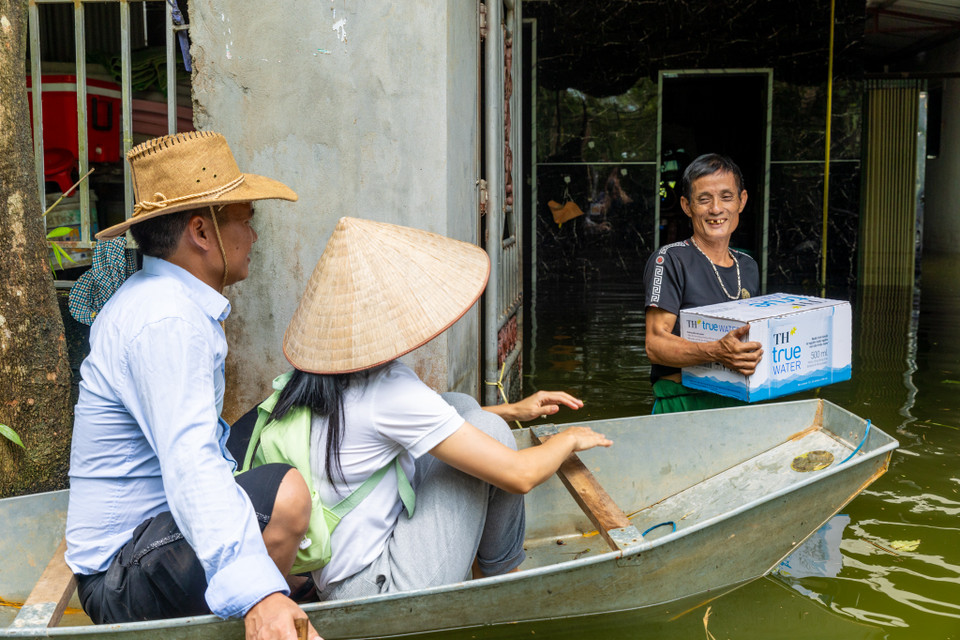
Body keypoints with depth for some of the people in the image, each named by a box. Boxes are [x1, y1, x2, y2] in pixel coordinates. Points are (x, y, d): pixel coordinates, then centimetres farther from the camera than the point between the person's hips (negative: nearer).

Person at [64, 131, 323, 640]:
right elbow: (190, 463, -37)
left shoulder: (154, 298, 13)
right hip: (123, 575, -11)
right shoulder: (167, 320, -22)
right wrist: (256, 595, -47)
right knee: (286, 494, -31)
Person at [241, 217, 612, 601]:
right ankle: (501, 578, 14)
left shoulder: (322, 376, 3)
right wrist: (570, 438, 2)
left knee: (463, 408, 12)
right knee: (487, 427, -7)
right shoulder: (389, 389, -23)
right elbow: (520, 475, -18)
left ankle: (477, 569, 20)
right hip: (379, 591, -9)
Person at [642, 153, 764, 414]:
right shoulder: (670, 260, -5)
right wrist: (716, 352, -28)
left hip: (739, 402, 5)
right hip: (683, 405, -5)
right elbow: (655, 343, -14)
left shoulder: (748, 266, 15)